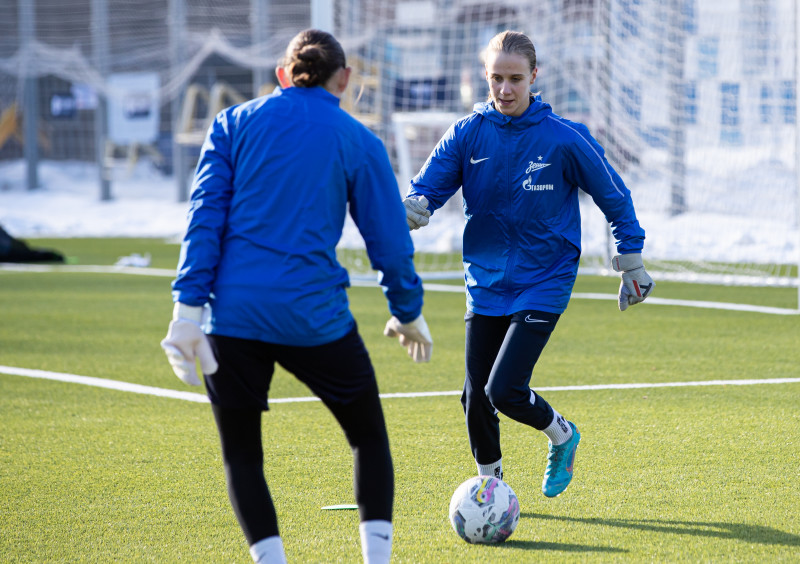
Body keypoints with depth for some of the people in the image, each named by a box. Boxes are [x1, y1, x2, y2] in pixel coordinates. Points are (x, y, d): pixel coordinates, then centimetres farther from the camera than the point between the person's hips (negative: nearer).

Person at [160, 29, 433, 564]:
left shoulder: (234, 122, 8)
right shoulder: (359, 142, 5)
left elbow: (206, 215, -1)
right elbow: (390, 239, 8)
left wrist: (189, 305, -4)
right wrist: (408, 313, 22)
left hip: (234, 314, 1)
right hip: (315, 315, -1)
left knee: (241, 455, 13)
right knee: (369, 437, 17)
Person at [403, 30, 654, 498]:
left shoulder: (565, 139, -11)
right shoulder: (468, 134, -3)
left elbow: (614, 197, 1)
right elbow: (428, 188, -5)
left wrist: (632, 262, 7)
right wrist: (413, 208, -29)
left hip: (543, 284, -4)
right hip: (485, 282, 4)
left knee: (504, 390, -17)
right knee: (475, 395, 4)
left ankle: (562, 437, 15)